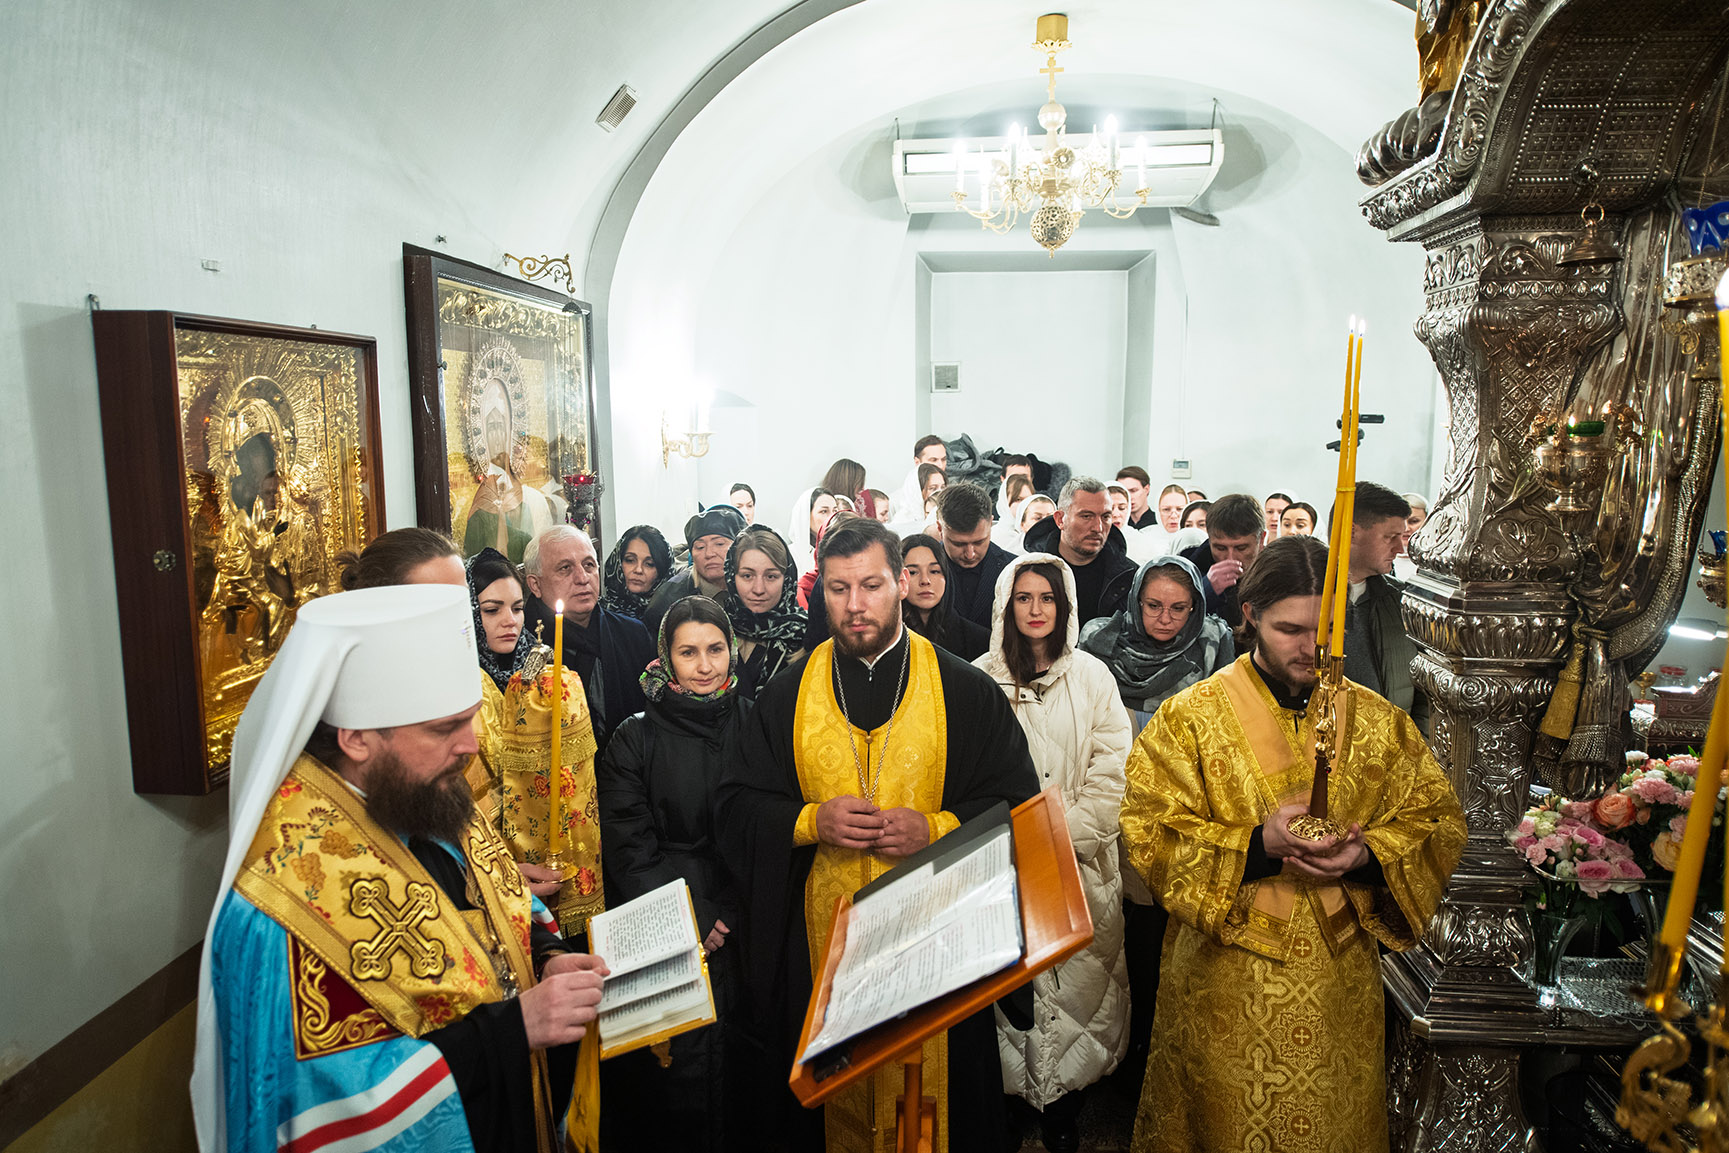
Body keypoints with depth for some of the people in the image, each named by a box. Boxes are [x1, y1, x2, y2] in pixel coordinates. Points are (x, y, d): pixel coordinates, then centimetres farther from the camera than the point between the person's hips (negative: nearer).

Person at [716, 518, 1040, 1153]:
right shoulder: (785, 698, 3)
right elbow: (737, 807, 4)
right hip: (821, 940, 2)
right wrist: (811, 820, -13)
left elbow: (1018, 804, -1)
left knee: (929, 1093, 9)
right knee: (836, 1091, 13)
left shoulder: (966, 692, -3)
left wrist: (934, 828, -16)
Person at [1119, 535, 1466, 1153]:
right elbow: (1151, 835, -12)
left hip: (1341, 981, 3)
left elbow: (1439, 820, 3)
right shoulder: (1189, 718, -8)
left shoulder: (1378, 723, 2)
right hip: (1226, 983, -2)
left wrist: (1367, 858, -16)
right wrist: (1257, 845, -25)